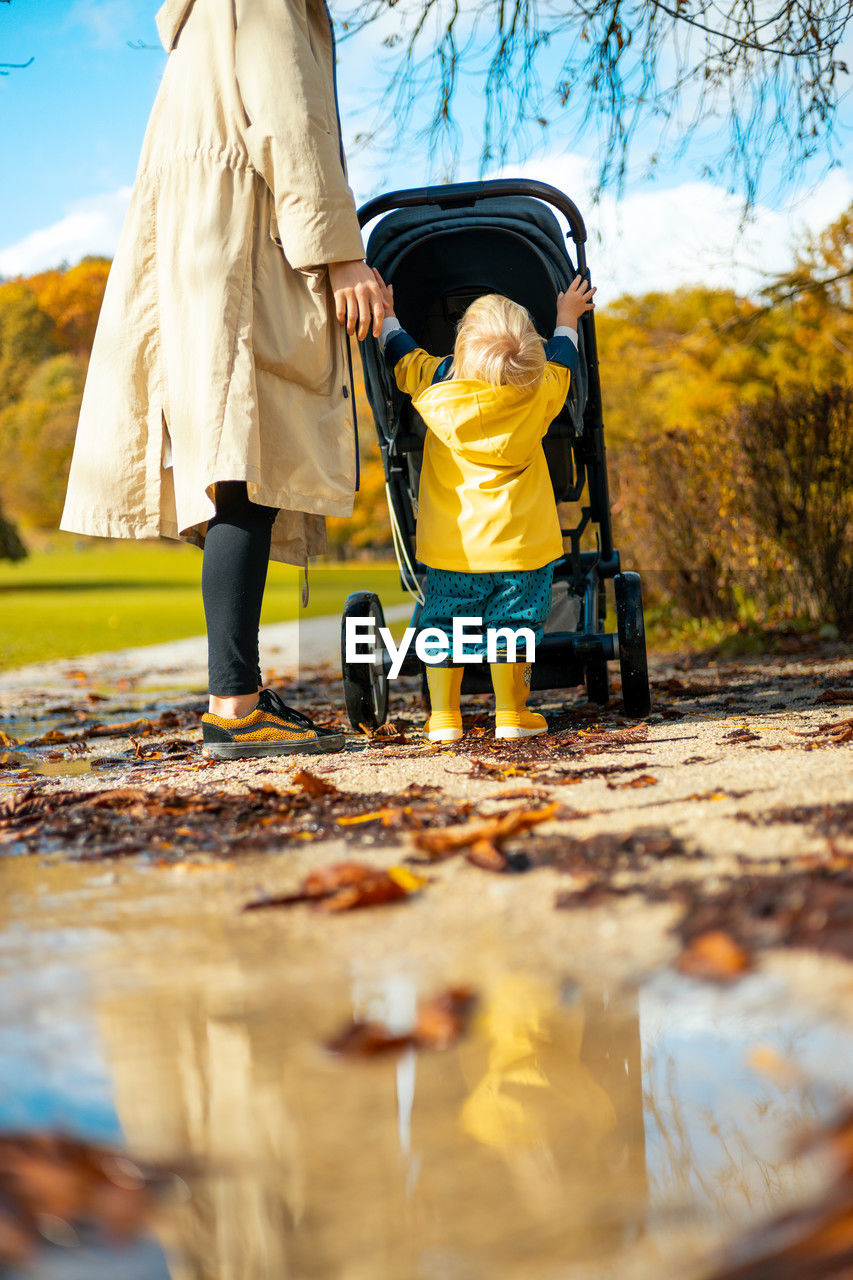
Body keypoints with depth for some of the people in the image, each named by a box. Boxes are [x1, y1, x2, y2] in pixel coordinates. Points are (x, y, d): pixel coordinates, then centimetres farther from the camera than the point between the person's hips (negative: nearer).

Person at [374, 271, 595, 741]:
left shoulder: (436, 387, -7)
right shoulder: (539, 393, -5)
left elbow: (403, 355, 13)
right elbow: (560, 361, 17)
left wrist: (386, 316, 32)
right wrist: (567, 319, 36)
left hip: (452, 541, 0)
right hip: (518, 540, 0)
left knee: (443, 623, 9)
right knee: (510, 623, 8)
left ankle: (443, 716, 9)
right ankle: (511, 713, 11)